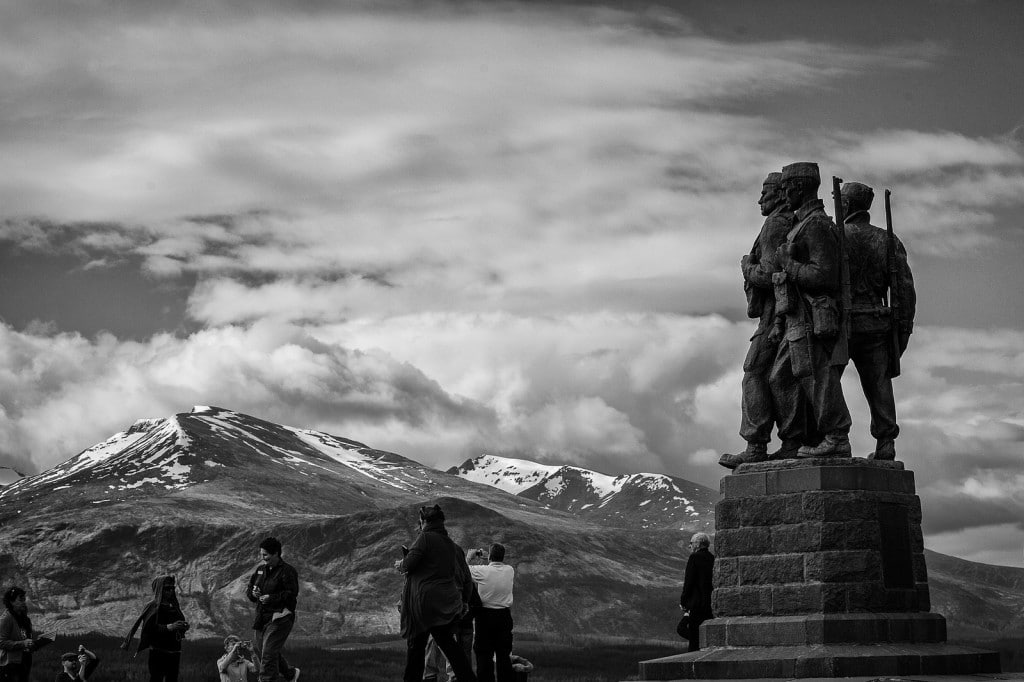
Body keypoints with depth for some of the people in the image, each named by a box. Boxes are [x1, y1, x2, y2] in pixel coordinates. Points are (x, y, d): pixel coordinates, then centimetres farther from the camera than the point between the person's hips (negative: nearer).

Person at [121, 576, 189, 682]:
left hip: (174, 652, 6)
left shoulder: (174, 607, 14)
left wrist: (185, 627, -4)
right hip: (158, 652, -6)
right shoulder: (153, 607, -5)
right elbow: (148, 628, -15)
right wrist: (169, 627, -26)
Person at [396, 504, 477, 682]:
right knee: (447, 641, 16)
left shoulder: (425, 538, -5)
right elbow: (467, 578, 20)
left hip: (426, 600, -7)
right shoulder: (453, 546, 16)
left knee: (415, 644, 4)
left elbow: (410, 563, -13)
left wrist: (400, 565, 9)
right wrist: (465, 602, 29)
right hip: (448, 603, 7)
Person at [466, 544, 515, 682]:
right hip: (504, 615, 3)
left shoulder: (482, 571, -14)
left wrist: (468, 557, 16)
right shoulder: (510, 571, -3)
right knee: (504, 654, 9)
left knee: (484, 655, 1)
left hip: (485, 615, -3)